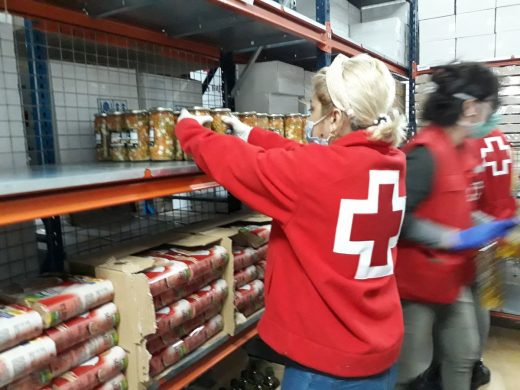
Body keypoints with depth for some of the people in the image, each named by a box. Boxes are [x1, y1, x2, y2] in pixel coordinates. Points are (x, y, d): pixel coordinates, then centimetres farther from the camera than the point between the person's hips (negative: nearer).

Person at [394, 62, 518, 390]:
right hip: (419, 278, -9)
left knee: (464, 354, 23)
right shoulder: (426, 154, -24)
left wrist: (483, 227, 3)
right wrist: (457, 239, -24)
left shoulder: (463, 149, 6)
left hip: (454, 276, 9)